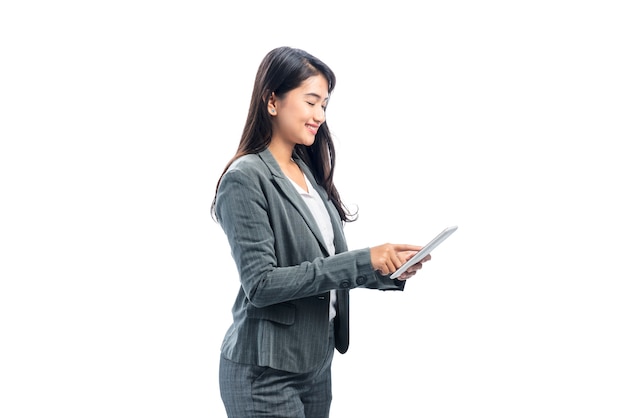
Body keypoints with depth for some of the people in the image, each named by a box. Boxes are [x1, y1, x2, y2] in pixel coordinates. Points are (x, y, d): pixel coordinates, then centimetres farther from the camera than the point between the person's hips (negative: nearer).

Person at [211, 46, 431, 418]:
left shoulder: (310, 172, 7)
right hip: (266, 374, -7)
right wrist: (361, 261, -22)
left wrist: (389, 271, -4)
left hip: (316, 363, 7)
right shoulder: (245, 180, -14)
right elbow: (261, 284, -20)